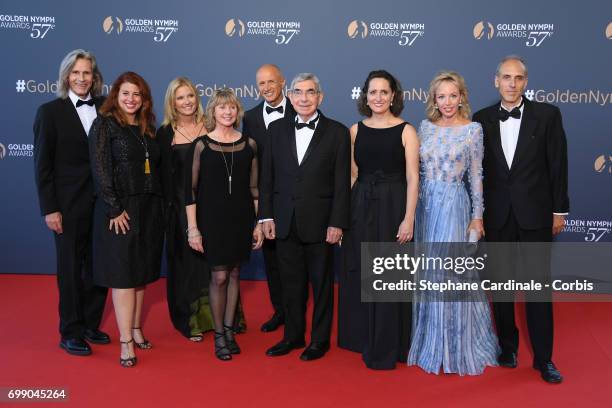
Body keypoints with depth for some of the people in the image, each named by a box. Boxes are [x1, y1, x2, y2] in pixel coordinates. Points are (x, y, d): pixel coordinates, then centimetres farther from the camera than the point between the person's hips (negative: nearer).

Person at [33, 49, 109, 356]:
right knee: (71, 268, 8)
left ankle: (91, 325, 28)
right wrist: (49, 209, -9)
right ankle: (70, 333, 23)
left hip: (102, 202, 3)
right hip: (70, 204, -3)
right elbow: (43, 165, -4)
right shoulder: (50, 111, -3)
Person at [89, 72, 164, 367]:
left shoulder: (148, 127, 12)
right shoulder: (104, 124, -3)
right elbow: (100, 169, -11)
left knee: (142, 271, 12)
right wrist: (115, 209, -16)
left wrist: (160, 205, 5)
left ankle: (136, 328, 25)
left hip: (150, 209, 5)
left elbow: (157, 168, 12)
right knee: (123, 273, -1)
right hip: (119, 209, -5)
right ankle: (126, 341, 5)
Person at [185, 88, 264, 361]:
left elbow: (254, 187, 7)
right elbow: (191, 188, -3)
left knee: (234, 274, 10)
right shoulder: (201, 144, -3)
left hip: (241, 218, 3)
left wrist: (259, 223, 4)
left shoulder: (249, 144, 4)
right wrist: (193, 227, -7)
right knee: (219, 276, -1)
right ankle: (219, 335, 15)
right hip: (212, 218, -2)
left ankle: (229, 330, 24)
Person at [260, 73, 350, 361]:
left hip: (320, 223, -3)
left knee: (322, 285, 10)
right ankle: (293, 335, 30)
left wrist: (337, 223, -10)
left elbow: (342, 183, -5)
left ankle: (320, 339, 25)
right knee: (291, 284, 13)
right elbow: (267, 177, 7)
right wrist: (266, 216, 2)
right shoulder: (277, 129, 6)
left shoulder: (337, 132, -3)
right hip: (285, 224, 3)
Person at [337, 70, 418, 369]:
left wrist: (408, 218, -13)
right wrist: (344, 213, 4)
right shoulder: (356, 130, 7)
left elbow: (412, 179, -6)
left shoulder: (406, 131, -3)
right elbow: (351, 175, 9)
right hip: (360, 207, 4)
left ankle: (386, 348, 18)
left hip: (393, 207, -4)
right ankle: (362, 337, 30)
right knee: (359, 274, 11)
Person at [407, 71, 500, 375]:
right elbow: (416, 169, 10)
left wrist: (477, 216, -4)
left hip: (454, 205, -4)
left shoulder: (473, 129, -2)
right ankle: (429, 339, 28)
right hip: (424, 204, 4)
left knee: (452, 272, -1)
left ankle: (458, 345, 17)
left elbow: (476, 175, -2)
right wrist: (412, 208, 8)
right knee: (426, 273, 10)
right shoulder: (425, 126, 7)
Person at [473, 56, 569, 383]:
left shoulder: (547, 115, -1)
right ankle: (508, 346, 26)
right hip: (497, 217, 2)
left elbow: (557, 164, 0)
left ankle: (543, 358, 16)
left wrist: (559, 209, -2)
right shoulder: (482, 119, 3)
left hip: (535, 214, -1)